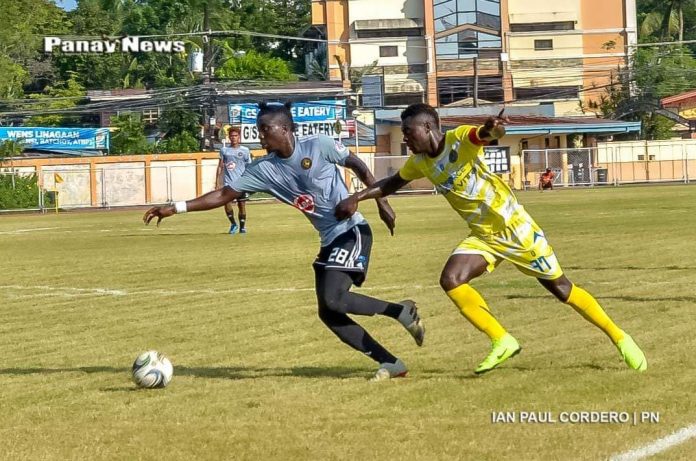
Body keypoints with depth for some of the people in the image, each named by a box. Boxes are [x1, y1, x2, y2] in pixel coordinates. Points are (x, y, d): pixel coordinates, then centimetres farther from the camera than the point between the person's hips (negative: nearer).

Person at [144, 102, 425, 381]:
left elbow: (358, 166, 0)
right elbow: (224, 194, 2)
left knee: (332, 299, -23)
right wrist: (175, 208, -5)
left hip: (352, 231, -7)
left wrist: (381, 202, -3)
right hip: (329, 241, 7)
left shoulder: (318, 146, -13)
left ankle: (401, 311, -4)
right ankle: (392, 363, 5)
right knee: (328, 313, -1)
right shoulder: (264, 169, 1)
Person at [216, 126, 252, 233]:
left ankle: (242, 227, 16)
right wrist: (217, 181, 3)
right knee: (227, 203, -11)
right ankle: (233, 224, 10)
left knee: (242, 204, 1)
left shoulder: (245, 151, 4)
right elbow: (220, 166, 10)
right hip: (228, 182, 1)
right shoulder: (224, 150, 9)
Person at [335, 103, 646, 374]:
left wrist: (491, 130, -67)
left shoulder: (460, 139, -21)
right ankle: (502, 342, -8)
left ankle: (620, 338, 19)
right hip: (483, 237, 6)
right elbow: (392, 183, 20)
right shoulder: (419, 162, 1)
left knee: (561, 288, 2)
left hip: (515, 228, -6)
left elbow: (484, 135, -43)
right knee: (451, 280, -18)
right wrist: (356, 198, 8)